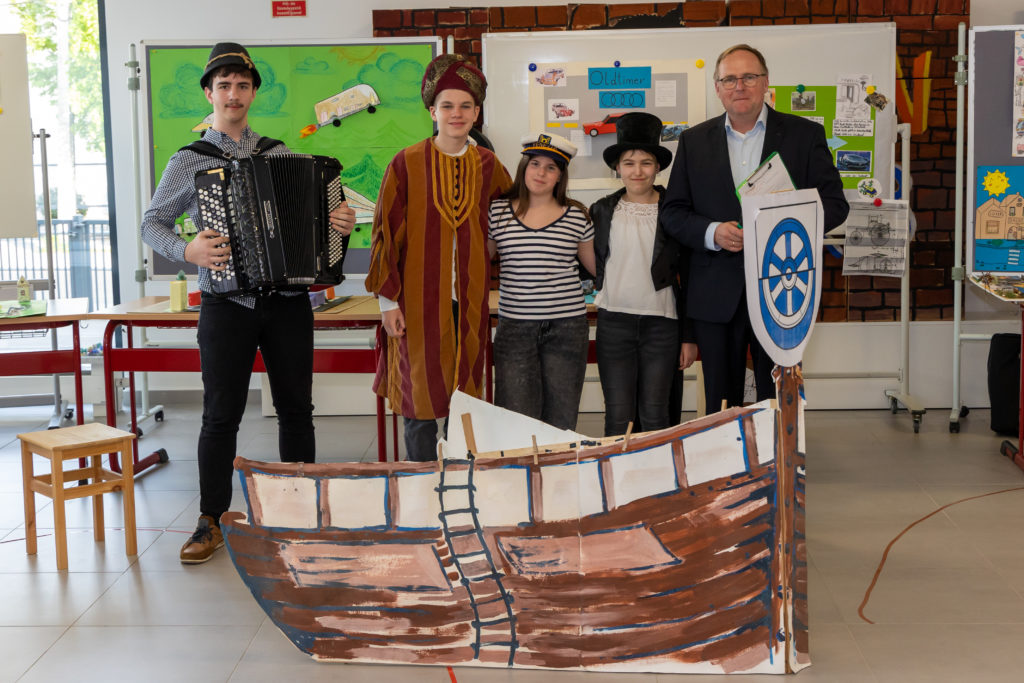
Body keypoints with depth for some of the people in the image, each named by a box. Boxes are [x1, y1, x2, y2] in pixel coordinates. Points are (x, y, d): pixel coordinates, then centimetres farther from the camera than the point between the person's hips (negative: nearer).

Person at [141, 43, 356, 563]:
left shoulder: (279, 155, 11)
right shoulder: (189, 161, 4)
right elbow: (152, 224, 6)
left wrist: (340, 222, -4)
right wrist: (188, 251, -14)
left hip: (287, 302, 3)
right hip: (227, 303, -2)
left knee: (296, 408, 8)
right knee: (221, 416, 0)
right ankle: (211, 522, 10)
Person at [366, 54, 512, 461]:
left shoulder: (487, 165, 7)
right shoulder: (407, 164, -3)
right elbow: (385, 233, -2)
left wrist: (489, 279, 15)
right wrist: (387, 298, -6)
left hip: (469, 301, 3)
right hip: (419, 301, -3)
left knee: (465, 394, 8)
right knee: (421, 397, 1)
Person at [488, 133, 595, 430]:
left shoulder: (576, 216, 6)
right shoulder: (499, 212, 5)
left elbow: (599, 266, 17)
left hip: (567, 327, 1)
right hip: (514, 326, 0)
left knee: (560, 424, 2)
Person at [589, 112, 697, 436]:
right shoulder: (602, 211, 5)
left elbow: (689, 277, 3)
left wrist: (690, 336, 1)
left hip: (662, 324, -1)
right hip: (614, 321, 1)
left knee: (655, 417, 3)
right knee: (618, 417, 1)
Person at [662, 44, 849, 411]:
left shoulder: (805, 135, 4)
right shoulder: (694, 141, 9)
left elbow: (835, 204, 2)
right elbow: (673, 212, 8)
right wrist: (712, 233, -12)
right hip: (716, 295, 2)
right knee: (720, 405, 8)